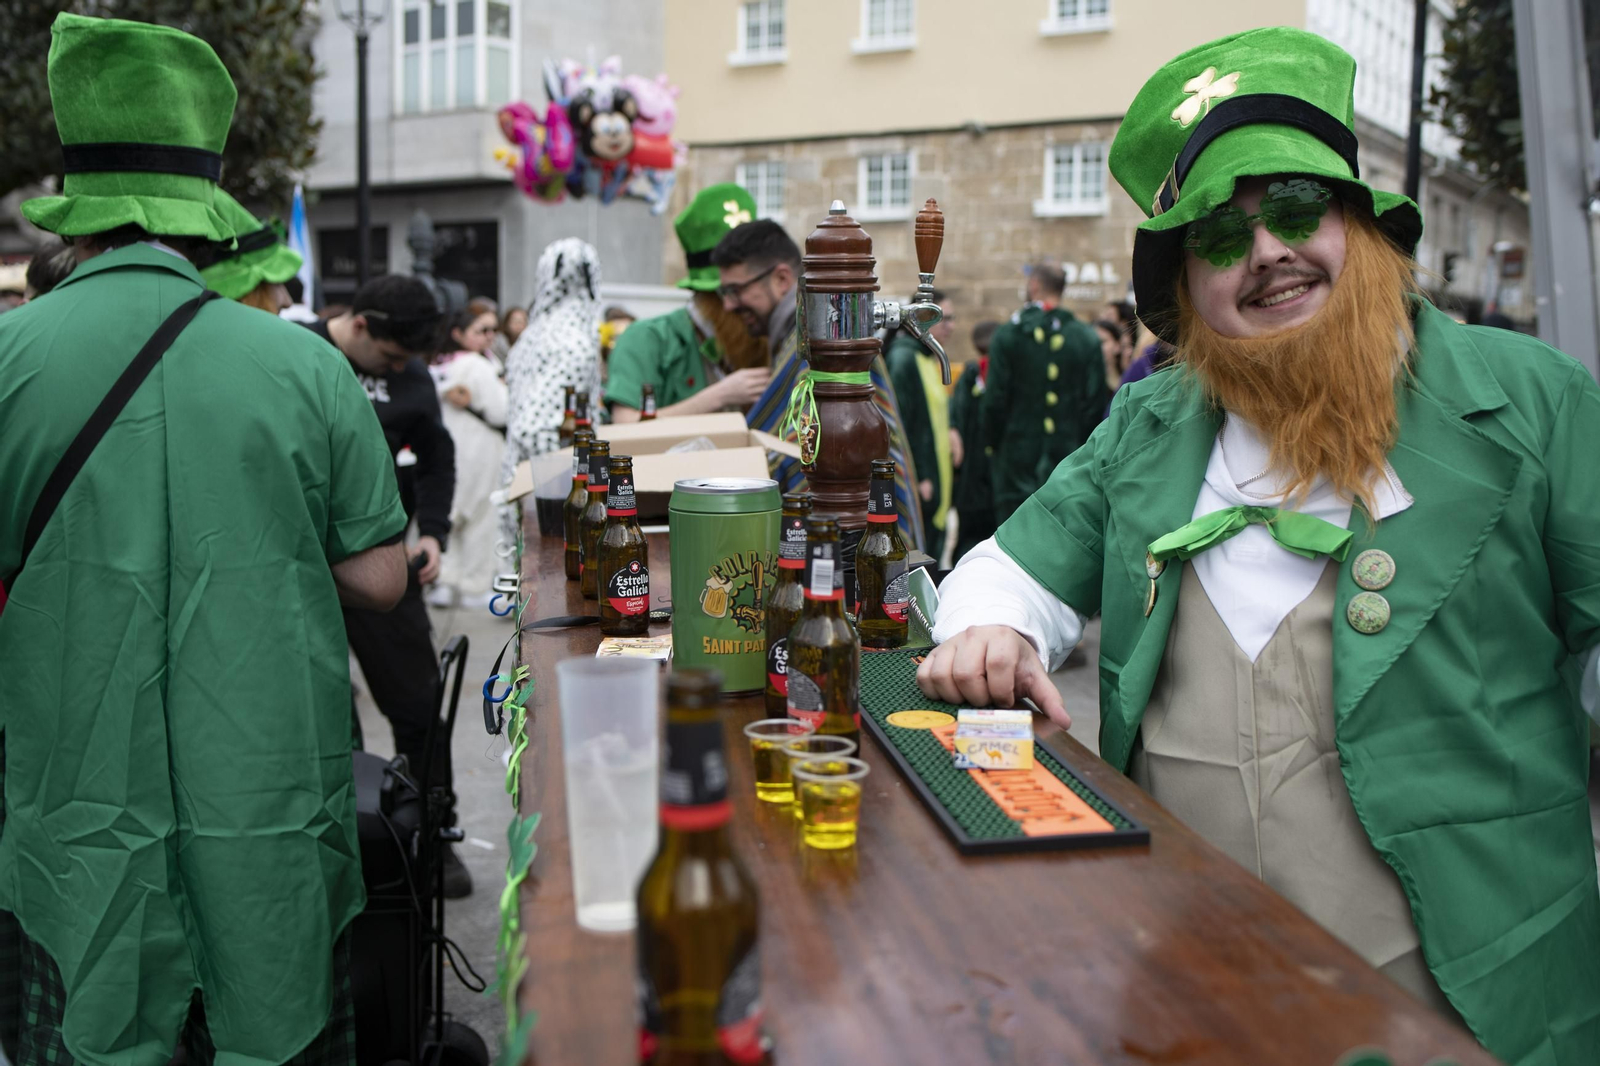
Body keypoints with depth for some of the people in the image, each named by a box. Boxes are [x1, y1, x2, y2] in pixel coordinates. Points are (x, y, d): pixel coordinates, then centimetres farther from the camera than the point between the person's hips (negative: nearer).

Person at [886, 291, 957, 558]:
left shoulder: (928, 359, 17)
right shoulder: (903, 359, -14)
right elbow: (898, 423, -19)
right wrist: (915, 478, -21)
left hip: (933, 482, 10)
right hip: (917, 486, -10)